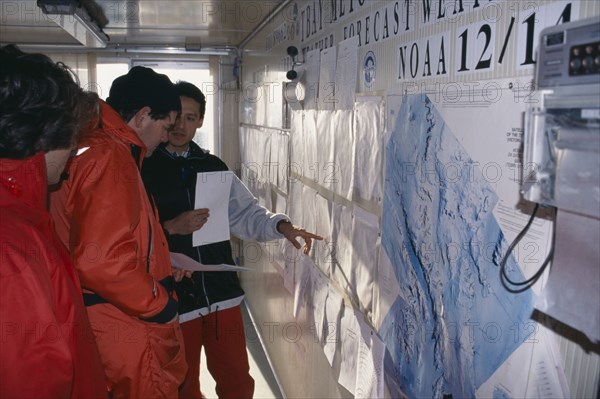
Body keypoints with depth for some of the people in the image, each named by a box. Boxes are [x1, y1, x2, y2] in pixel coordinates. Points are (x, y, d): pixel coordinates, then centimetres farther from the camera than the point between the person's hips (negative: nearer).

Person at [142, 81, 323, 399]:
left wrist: (281, 226, -9)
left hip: (221, 295, 4)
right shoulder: (142, 168, -5)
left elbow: (245, 213, 7)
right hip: (172, 299, -3)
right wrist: (171, 228, -21)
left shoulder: (213, 166, 10)